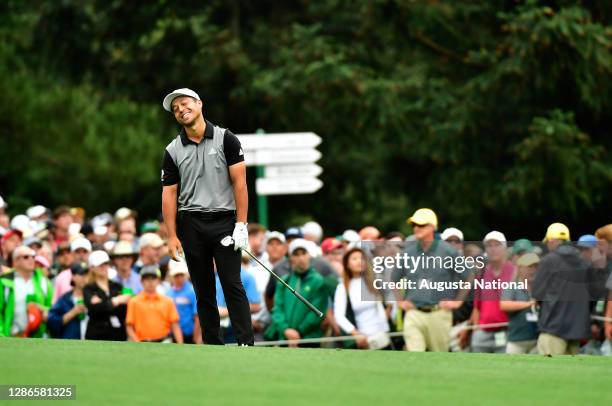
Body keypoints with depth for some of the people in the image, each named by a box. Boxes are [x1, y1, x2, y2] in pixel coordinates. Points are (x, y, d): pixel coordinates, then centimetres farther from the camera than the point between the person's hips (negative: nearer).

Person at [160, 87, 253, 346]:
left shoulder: (226, 140, 0)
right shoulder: (173, 150, 8)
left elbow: (239, 183, -3)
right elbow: (169, 193, 6)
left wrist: (241, 225, -10)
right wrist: (172, 236, -2)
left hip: (224, 220, -3)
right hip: (191, 225, 3)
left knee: (232, 284, -9)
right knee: (204, 290, 4)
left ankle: (246, 343, -12)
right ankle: (213, 345, 7)